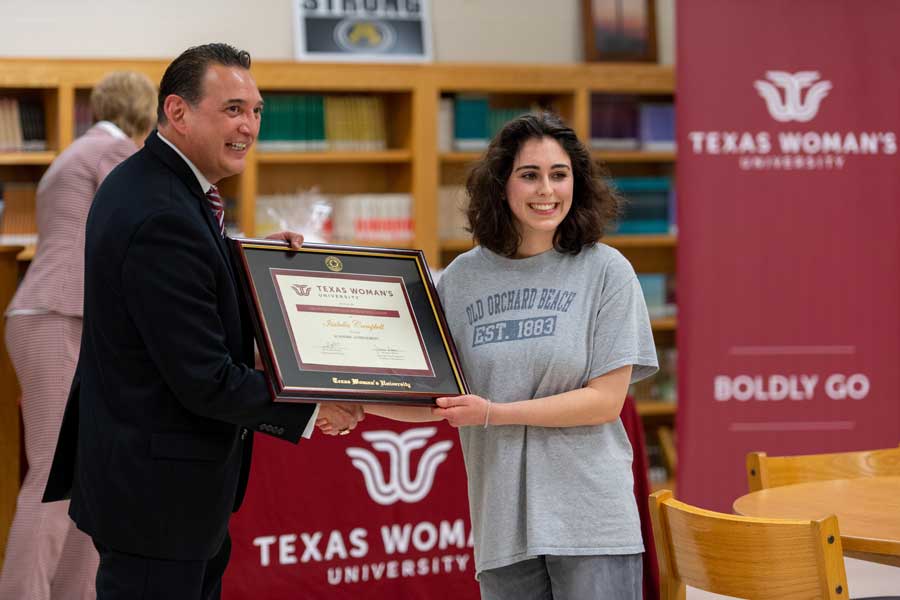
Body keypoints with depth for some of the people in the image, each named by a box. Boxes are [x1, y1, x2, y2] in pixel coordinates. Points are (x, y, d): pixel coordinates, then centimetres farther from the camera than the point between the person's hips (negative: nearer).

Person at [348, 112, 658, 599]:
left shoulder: (605, 271, -1)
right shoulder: (462, 278, 6)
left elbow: (606, 399, -6)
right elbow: (435, 396, 10)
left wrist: (494, 413, -14)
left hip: (589, 516, -2)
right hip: (503, 521, 3)